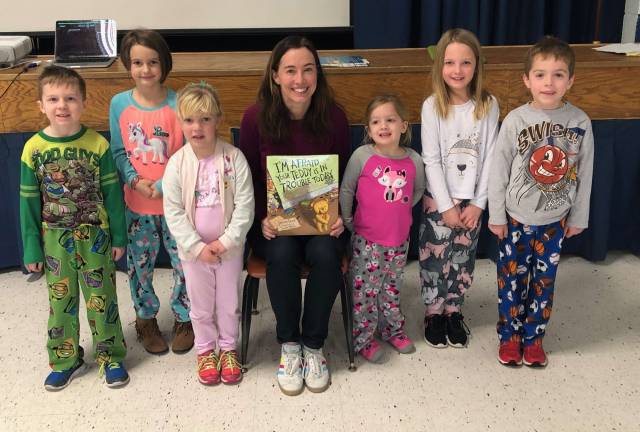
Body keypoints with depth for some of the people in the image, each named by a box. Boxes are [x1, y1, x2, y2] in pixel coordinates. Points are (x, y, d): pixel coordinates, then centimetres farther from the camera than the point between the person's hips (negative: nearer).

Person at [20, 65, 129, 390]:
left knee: (101, 298, 9)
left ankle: (110, 357, 27)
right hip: (55, 240, 1)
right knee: (61, 301, 13)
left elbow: (112, 193, -3)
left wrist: (118, 237, -1)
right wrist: (32, 249, 0)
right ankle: (65, 360, 31)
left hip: (95, 236, -1)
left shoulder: (97, 144, -10)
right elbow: (29, 202, -1)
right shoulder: (34, 148, -7)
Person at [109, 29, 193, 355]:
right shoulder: (119, 104, -3)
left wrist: (165, 184, -17)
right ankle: (146, 319, 35)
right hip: (136, 203, 2)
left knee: (184, 262, 8)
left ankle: (183, 319, 30)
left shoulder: (178, 104, -10)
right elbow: (118, 152, 2)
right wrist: (135, 181, -14)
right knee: (139, 264, 14)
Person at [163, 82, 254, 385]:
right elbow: (173, 212, -10)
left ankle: (228, 349, 37)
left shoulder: (233, 158, -13)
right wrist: (197, 247, -15)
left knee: (229, 303, 16)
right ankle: (205, 351, 36)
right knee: (201, 305, 15)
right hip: (194, 249, 0)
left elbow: (245, 205, -12)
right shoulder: (177, 164, -11)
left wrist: (226, 241, -17)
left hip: (229, 246, 0)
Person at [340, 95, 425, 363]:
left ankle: (393, 330, 37)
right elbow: (346, 191, -1)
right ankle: (363, 339, 19)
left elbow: (418, 190, 17)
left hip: (399, 239, 3)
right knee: (365, 289, 3)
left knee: (392, 288, 19)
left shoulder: (414, 160, -3)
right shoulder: (362, 155, -11)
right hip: (366, 240, -3)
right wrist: (347, 222, 2)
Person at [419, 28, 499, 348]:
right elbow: (431, 160, -10)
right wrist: (447, 206, -12)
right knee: (435, 259, 5)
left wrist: (478, 203, -7)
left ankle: (454, 311, 30)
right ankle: (433, 313, 24)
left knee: (463, 259, 12)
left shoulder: (488, 105, -4)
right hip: (439, 199, -2)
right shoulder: (432, 106, -9)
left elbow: (490, 157, -3)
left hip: (472, 200, 2)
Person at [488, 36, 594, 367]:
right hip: (516, 218, -1)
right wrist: (496, 216, -5)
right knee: (512, 279, 10)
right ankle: (509, 336, 30)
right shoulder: (515, 120, -13)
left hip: (555, 221, 1)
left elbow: (584, 175, 0)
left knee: (544, 281, 13)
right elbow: (499, 172, -7)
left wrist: (578, 217, 4)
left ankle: (533, 337, 32)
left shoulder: (580, 122, -8)